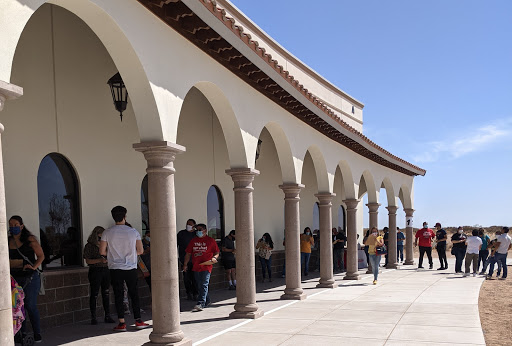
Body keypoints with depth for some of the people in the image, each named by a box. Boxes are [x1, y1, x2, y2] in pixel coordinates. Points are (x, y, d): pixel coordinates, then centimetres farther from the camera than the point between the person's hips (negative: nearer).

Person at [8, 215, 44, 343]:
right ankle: (21, 334, 17)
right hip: (14, 278, 4)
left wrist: (34, 267, -18)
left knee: (30, 306, -5)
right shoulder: (7, 241, 8)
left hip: (30, 277, -4)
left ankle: (37, 334, 5)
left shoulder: (30, 239, -3)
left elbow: (41, 255, -4)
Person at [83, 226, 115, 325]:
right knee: (94, 295, -2)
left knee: (106, 294, 5)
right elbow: (88, 261, -7)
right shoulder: (89, 246, -2)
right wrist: (100, 260, -19)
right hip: (95, 271, -5)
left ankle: (107, 316, 11)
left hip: (106, 270, 5)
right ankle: (93, 317, 5)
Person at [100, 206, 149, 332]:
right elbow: (140, 251, 0)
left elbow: (102, 251, -3)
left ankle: (122, 323, 4)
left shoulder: (107, 232, -3)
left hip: (115, 268, -1)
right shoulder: (133, 232, -1)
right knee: (134, 294, 10)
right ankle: (138, 321, 12)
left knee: (118, 295, 4)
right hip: (131, 268, 1)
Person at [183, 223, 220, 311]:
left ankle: (200, 304, -15)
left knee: (204, 285, -12)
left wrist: (214, 258, -14)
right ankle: (207, 301, 27)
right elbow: (188, 253, 14)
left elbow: (216, 252, 7)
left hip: (206, 266, -5)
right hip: (196, 267, 5)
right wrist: (185, 264, 7)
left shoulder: (210, 240, 4)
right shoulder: (193, 240, 13)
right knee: (199, 286, 11)